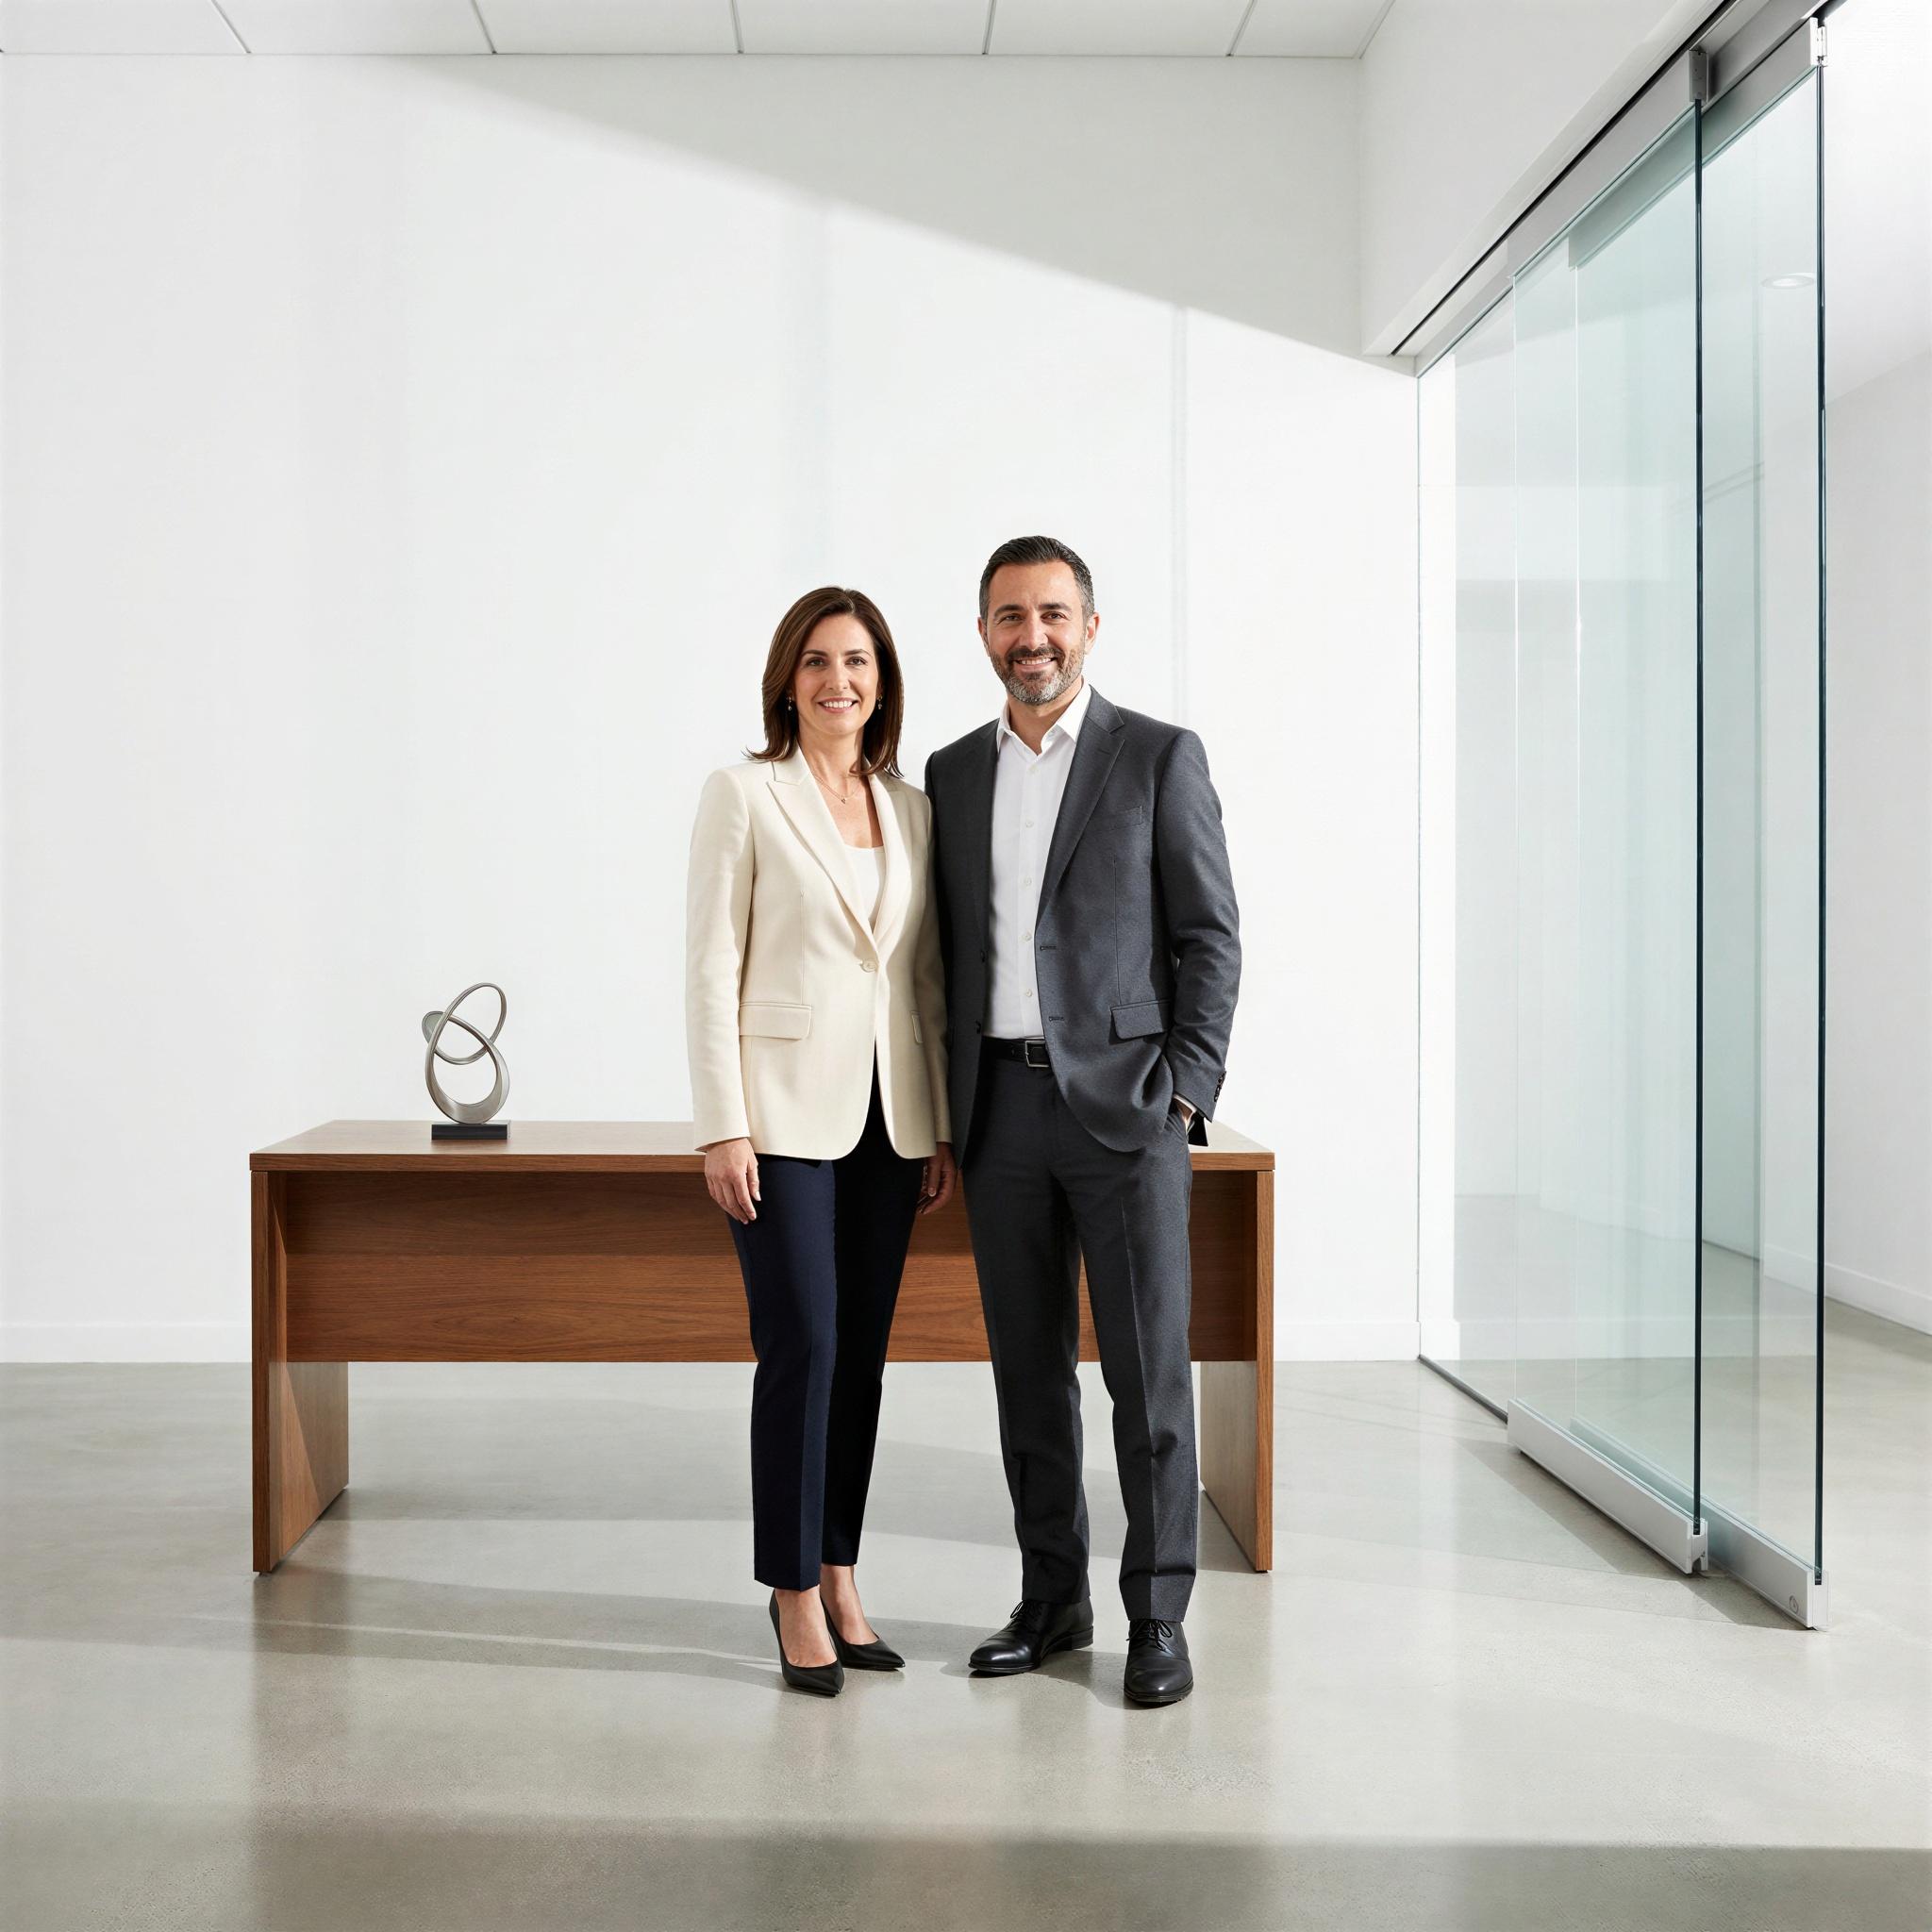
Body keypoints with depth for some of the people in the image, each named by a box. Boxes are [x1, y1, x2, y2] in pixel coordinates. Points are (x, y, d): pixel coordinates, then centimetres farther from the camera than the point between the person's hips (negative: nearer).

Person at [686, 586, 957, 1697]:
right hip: (788, 1108, -5)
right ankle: (796, 1591, 11)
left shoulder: (914, 810, 11)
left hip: (889, 1116, 5)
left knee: (864, 1350, 9)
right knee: (803, 1347, -5)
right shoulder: (743, 796, -3)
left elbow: (927, 978, 12)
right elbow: (711, 967, -6)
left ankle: (841, 1577, 22)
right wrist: (724, 1126, -12)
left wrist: (942, 1127, 8)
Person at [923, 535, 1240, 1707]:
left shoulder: (1161, 757, -1)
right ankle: (1053, 1598, 24)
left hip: (1124, 1103, -4)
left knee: (1148, 1368, 0)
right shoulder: (953, 772, 12)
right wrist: (945, 1113, 9)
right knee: (1029, 1365, 10)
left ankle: (1158, 1618, 13)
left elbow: (1212, 937, -3)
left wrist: (1187, 1095, -11)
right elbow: (948, 948, 14)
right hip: (1000, 1108, 4)